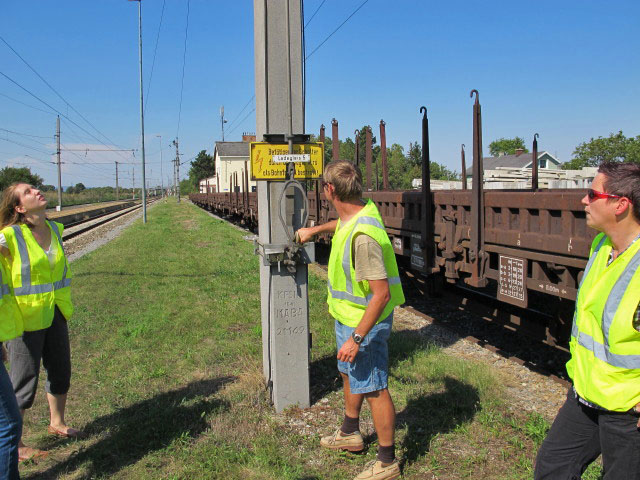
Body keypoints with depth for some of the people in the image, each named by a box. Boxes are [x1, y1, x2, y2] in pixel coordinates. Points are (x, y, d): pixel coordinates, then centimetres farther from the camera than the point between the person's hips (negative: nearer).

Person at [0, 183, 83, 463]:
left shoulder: (55, 230, 1)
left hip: (54, 314, 6)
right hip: (24, 318, -6)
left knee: (60, 372, 19)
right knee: (24, 382, 4)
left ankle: (57, 423, 41)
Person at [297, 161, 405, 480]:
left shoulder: (363, 236, -34)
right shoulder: (362, 209, -4)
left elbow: (381, 294, -32)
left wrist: (356, 338, -28)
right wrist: (315, 230, 32)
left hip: (364, 322, -10)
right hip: (348, 316, 10)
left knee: (373, 389, 4)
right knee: (349, 374, 26)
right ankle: (350, 434, 48)